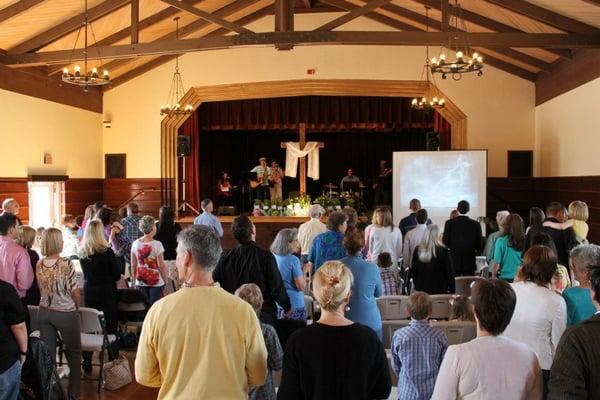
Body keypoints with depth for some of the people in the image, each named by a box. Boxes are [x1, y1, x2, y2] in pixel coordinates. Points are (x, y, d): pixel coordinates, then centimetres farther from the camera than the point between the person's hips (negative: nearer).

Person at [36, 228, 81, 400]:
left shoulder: (38, 264, -4)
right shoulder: (66, 264, -19)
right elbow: (75, 293, -14)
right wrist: (76, 307, 4)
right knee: (74, 353, 13)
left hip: (44, 312, 4)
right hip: (66, 314, -4)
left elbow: (41, 289, 4)